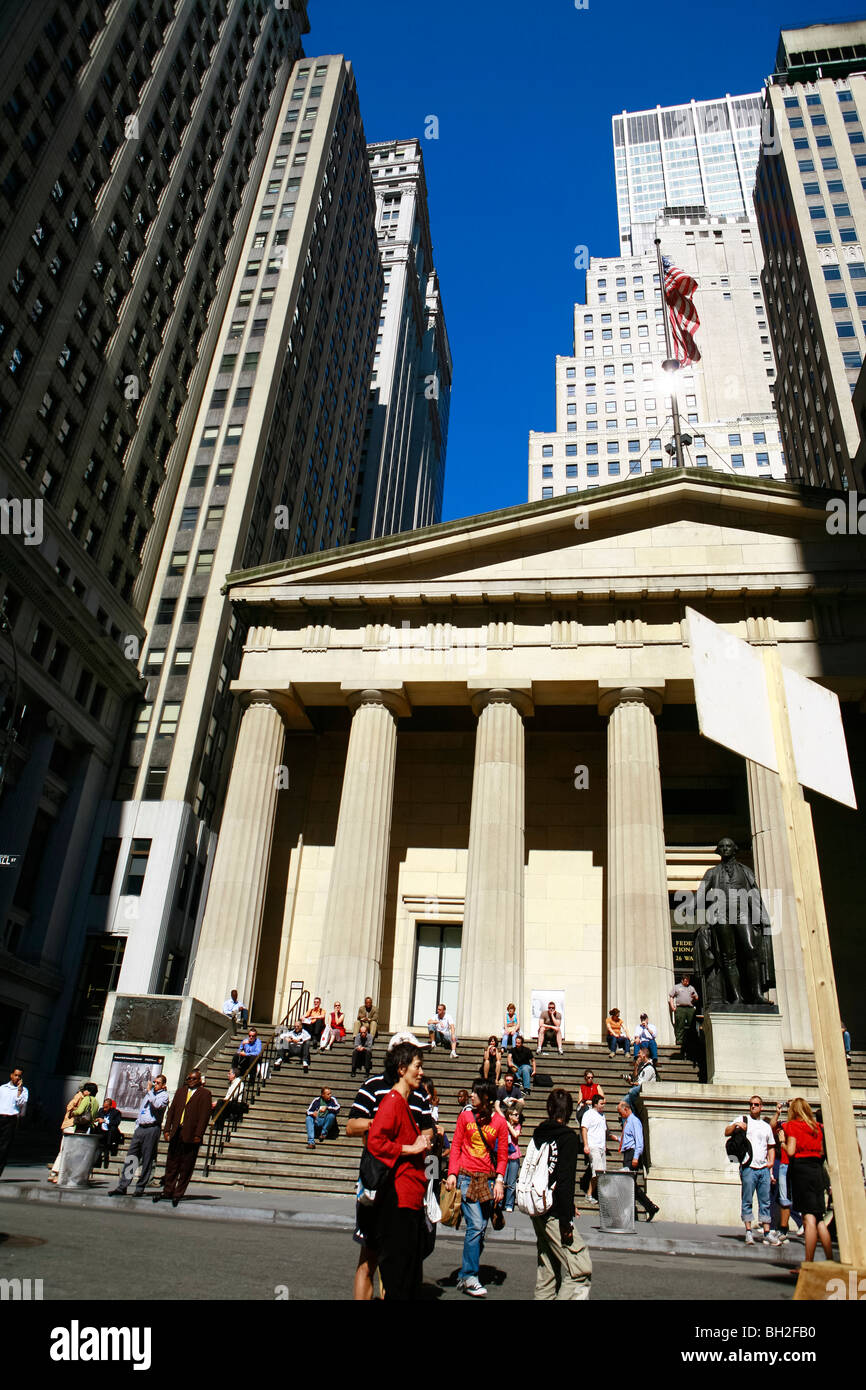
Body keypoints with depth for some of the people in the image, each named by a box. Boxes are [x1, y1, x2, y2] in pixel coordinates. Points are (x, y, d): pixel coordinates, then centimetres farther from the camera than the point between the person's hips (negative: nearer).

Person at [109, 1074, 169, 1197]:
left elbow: (157, 1105, -20)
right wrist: (137, 1126, 16)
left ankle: (140, 1188, 4)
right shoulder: (149, 1094, 22)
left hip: (152, 1129, -6)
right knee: (130, 1157, 1)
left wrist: (149, 1090, -10)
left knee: (147, 1160, -3)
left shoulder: (164, 1095, 0)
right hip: (140, 1128, 6)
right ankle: (122, 1187, 2)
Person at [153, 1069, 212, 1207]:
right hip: (176, 1133, 5)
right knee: (171, 1163, 10)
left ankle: (178, 1193, 11)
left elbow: (205, 1115, -8)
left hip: (191, 1136, -5)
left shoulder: (205, 1093, -2)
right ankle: (168, 1190, 20)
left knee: (186, 1167, 2)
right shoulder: (181, 1090, 14)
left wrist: (198, 1135, -13)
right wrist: (167, 1129, 5)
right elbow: (172, 1110, 13)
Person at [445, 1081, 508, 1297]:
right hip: (465, 1176, -2)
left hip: (486, 1179, 2)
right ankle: (470, 1277, -1)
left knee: (481, 1229, 6)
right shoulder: (465, 1116, 3)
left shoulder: (499, 1122, 4)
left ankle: (464, 1276, 19)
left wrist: (499, 1180, -3)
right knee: (475, 1225, -11)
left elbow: (502, 1155, 7)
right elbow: (456, 1145, 3)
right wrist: (452, 1173, -7)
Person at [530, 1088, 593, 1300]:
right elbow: (565, 1181, -18)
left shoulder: (538, 1133, 8)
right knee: (580, 1269, -5)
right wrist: (566, 1221, -15)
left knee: (548, 1267, 19)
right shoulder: (568, 1137, -13)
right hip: (554, 1214, -8)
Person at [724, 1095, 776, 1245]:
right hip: (748, 1168, -4)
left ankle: (767, 1233, 11)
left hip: (764, 1169, 4)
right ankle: (748, 1232, 2)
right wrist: (735, 1125, -21)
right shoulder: (742, 1119, 6)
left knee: (765, 1202, 5)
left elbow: (771, 1147, 24)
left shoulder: (766, 1126, 19)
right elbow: (727, 1133, -3)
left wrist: (771, 1161, 10)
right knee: (747, 1201, -3)